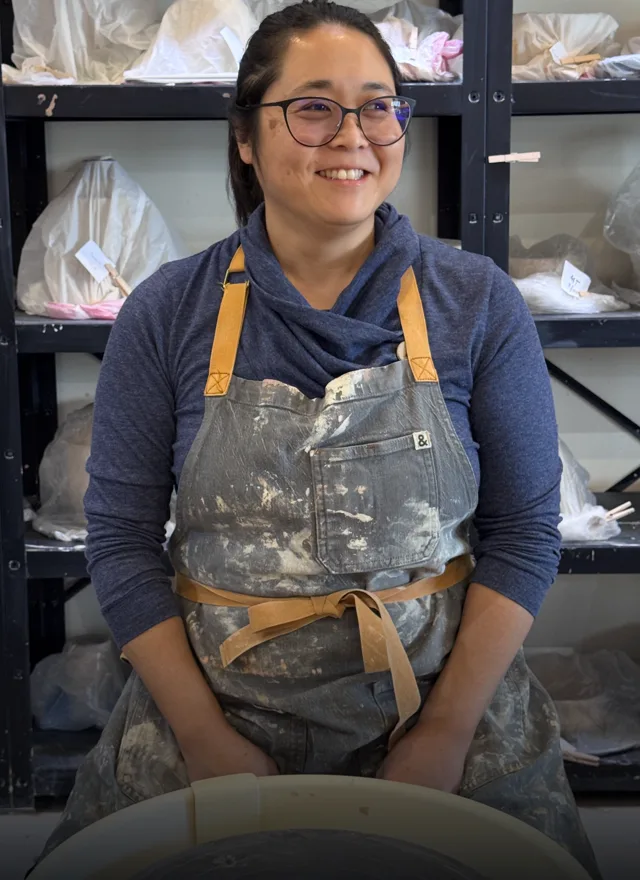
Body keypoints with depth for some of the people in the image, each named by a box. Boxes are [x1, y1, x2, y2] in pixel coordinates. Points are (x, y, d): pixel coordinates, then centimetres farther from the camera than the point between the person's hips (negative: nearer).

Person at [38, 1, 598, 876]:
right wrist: (208, 740, -8)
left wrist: (446, 733, -10)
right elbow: (120, 539, -3)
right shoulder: (167, 312, -5)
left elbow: (526, 532, -4)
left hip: (446, 700, 0)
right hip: (213, 704, 1)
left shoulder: (478, 302, -5)